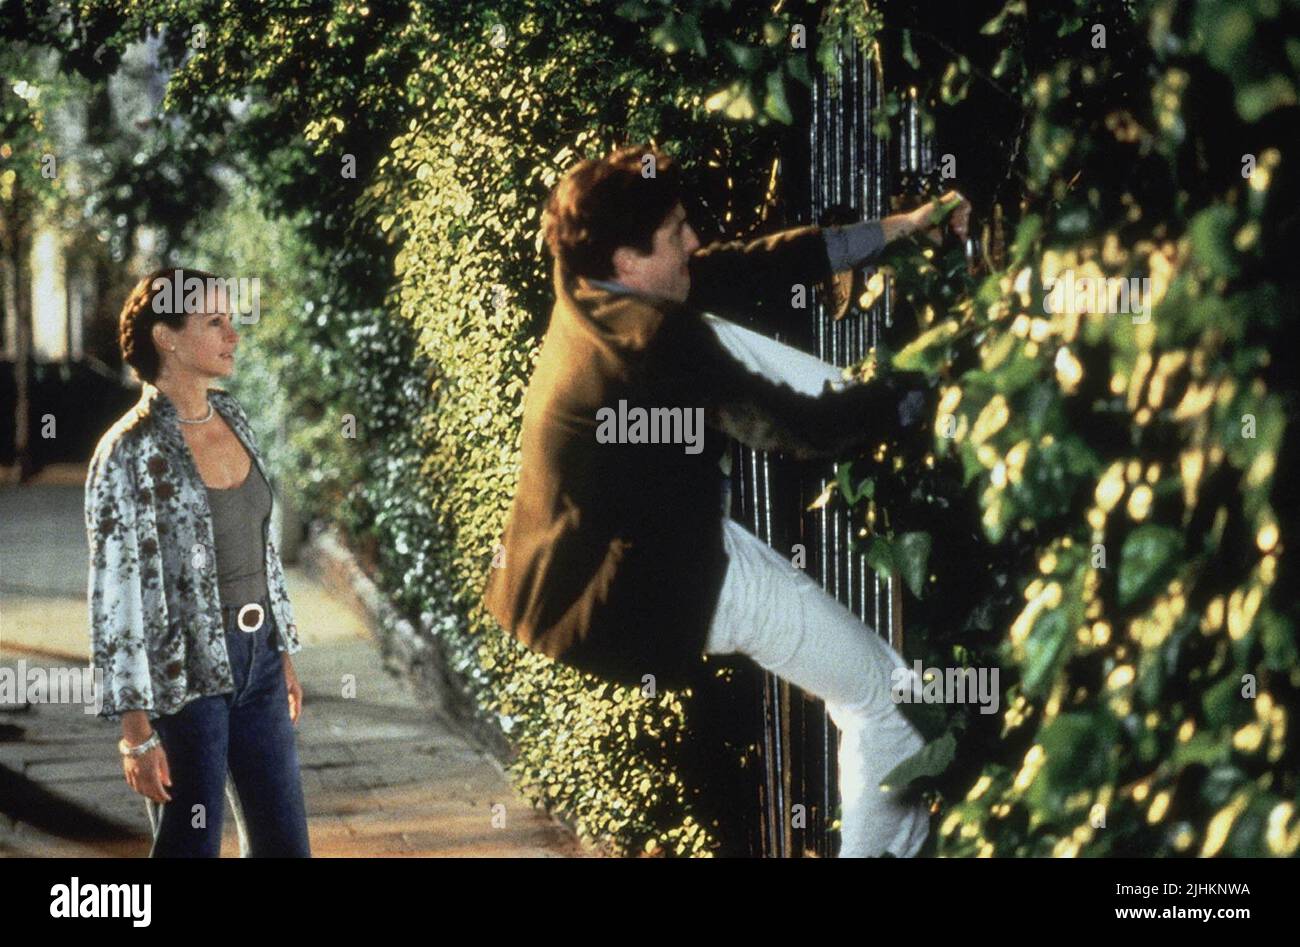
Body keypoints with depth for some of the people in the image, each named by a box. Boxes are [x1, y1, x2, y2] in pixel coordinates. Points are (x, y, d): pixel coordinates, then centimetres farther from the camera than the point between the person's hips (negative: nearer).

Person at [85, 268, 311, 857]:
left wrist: (284, 653, 17)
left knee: (284, 840, 13)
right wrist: (136, 731, -18)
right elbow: (115, 597, -17)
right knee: (191, 847, 5)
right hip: (185, 675, -7)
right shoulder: (130, 453, -17)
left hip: (256, 661, 7)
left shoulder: (231, 417, 5)